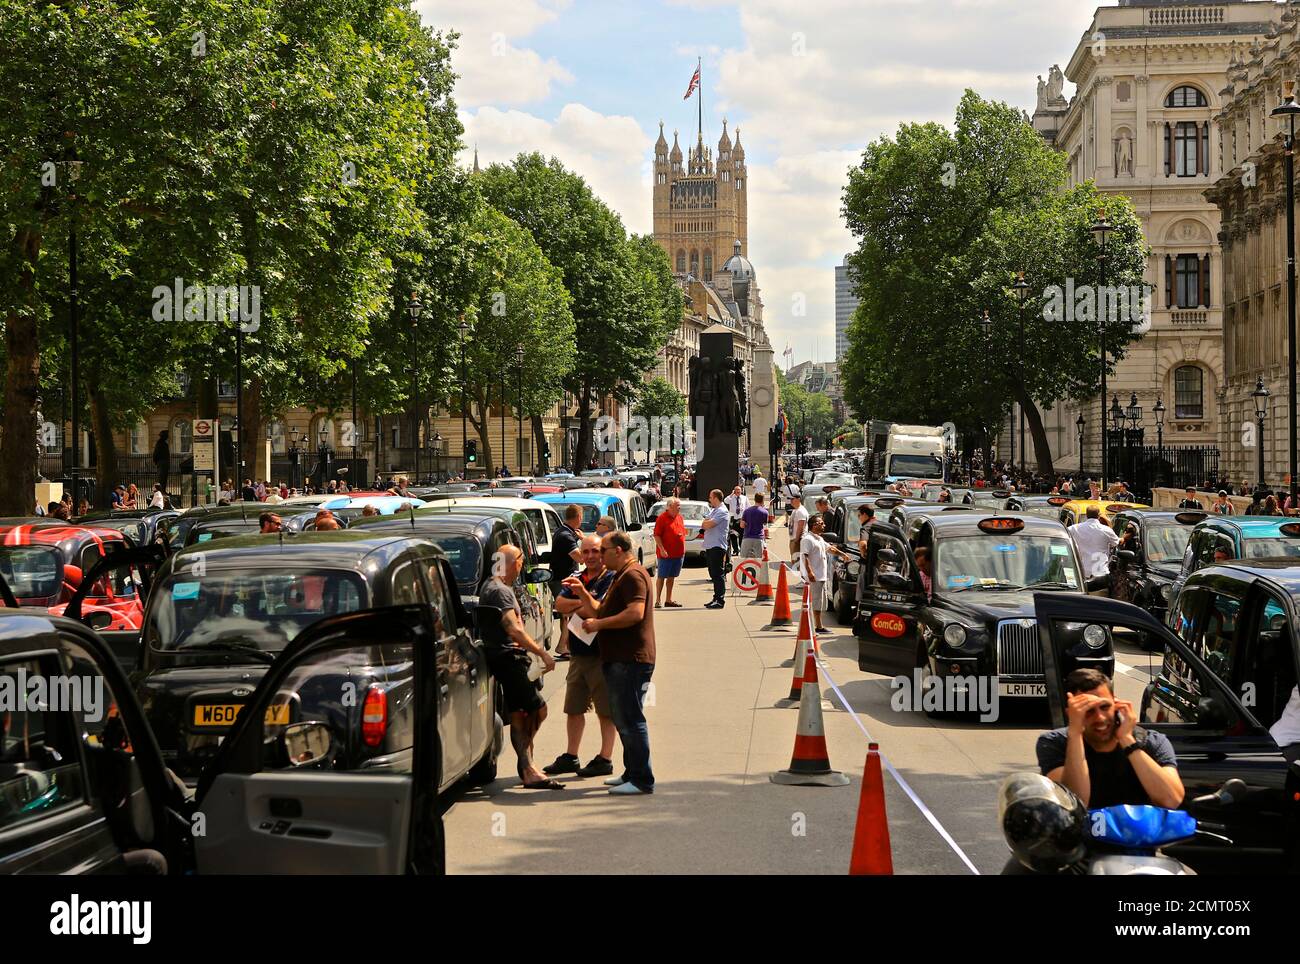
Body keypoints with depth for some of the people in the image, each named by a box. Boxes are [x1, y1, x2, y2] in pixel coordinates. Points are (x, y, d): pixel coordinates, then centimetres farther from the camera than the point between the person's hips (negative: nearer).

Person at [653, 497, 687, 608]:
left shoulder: (680, 517, 13)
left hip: (678, 553, 7)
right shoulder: (662, 518, -10)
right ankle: (658, 600, 1)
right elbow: (657, 535, -13)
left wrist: (684, 548, 13)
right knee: (661, 577, -2)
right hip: (666, 553, -7)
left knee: (671, 577, 13)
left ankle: (669, 600, 19)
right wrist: (662, 549, -19)